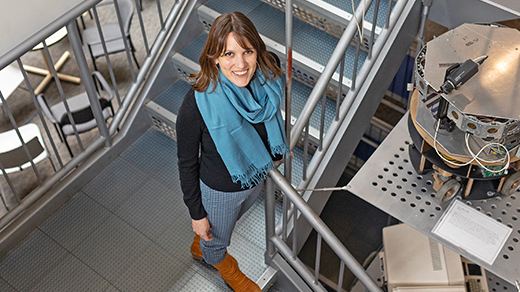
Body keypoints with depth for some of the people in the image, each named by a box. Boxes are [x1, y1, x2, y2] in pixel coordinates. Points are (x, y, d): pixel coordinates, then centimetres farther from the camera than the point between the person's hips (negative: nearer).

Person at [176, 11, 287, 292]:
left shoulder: (267, 78, -24)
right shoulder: (198, 103, -37)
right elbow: (187, 162, -21)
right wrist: (196, 213, -11)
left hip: (256, 176, 5)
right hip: (219, 190, -5)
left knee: (232, 219, 36)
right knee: (216, 238, 28)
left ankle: (200, 247, 71)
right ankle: (225, 267, 66)